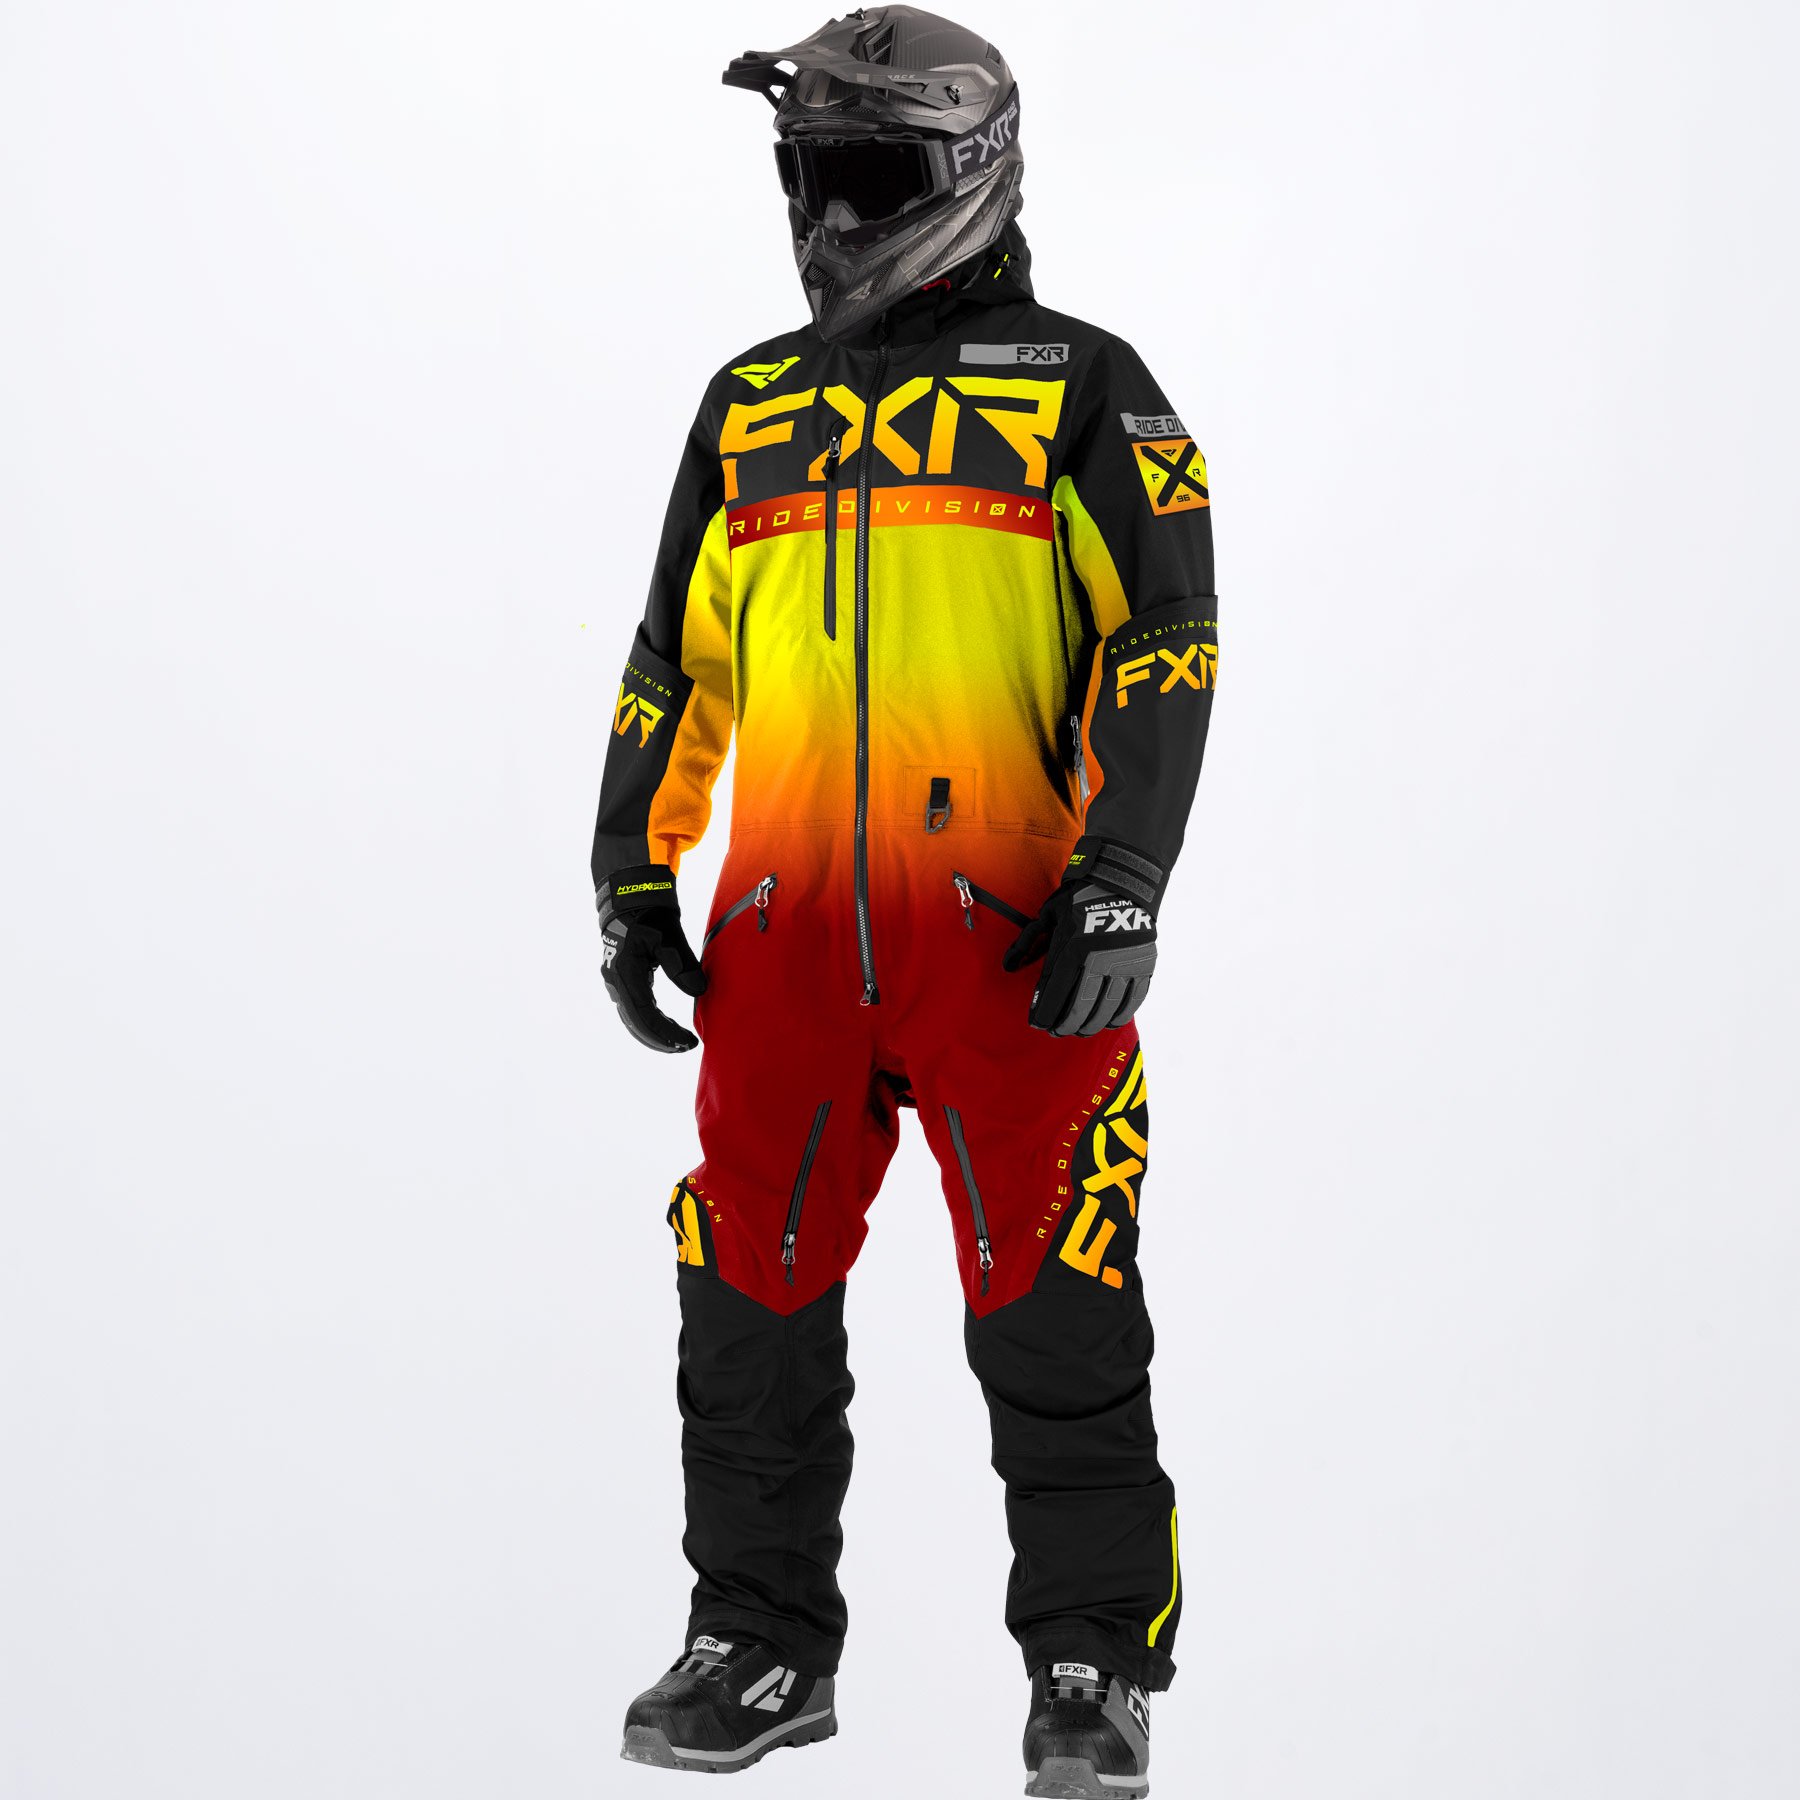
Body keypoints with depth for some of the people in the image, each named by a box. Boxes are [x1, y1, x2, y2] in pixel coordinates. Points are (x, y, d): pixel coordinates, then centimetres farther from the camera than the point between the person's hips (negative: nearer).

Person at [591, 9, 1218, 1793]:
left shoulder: (1081, 391, 3)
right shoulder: (751, 408, 17)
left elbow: (1164, 648, -3)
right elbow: (675, 661, 21)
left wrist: (1121, 888, -13)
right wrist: (631, 876, 14)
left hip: (1009, 933, -4)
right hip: (784, 929, 4)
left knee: (1053, 1312, -3)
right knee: (751, 1300, 6)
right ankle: (761, 1644, 20)